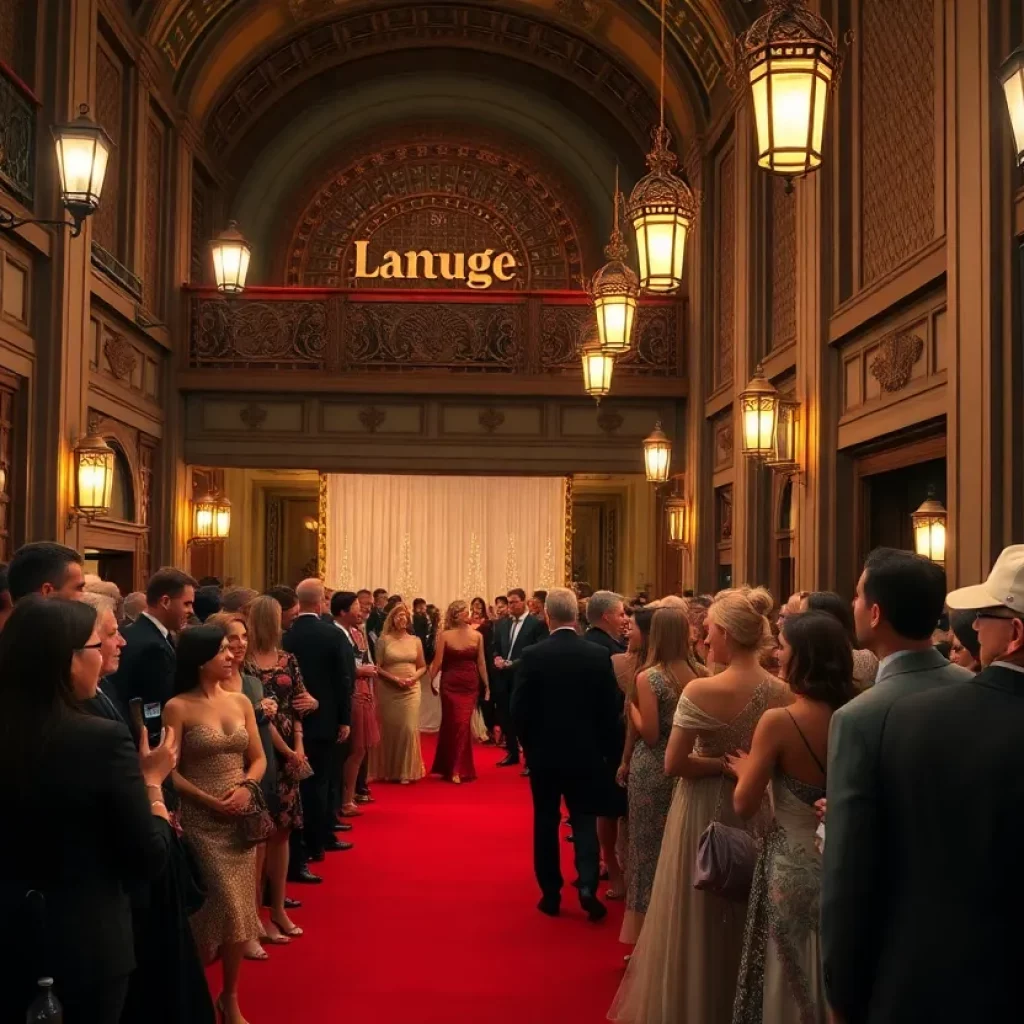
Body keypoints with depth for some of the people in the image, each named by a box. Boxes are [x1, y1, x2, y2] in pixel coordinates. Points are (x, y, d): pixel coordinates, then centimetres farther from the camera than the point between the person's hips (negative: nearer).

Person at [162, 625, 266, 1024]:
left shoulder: (240, 701, 5)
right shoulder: (178, 708, -10)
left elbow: (258, 758, 8)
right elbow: (170, 770, -12)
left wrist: (246, 787, -10)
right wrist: (210, 801, -19)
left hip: (240, 818, 5)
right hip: (201, 820, -5)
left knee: (239, 910, 10)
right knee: (220, 910, -3)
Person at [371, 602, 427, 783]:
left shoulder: (415, 640, 7)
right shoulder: (384, 640, -1)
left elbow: (423, 667, 11)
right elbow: (377, 667, -3)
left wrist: (414, 677, -8)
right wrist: (394, 678, -15)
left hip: (411, 690, 2)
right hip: (389, 691, -2)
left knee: (409, 729, -3)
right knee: (390, 729, 3)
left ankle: (406, 771, 6)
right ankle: (389, 770, 14)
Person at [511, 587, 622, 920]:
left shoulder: (532, 655, -12)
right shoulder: (599, 655, -8)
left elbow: (519, 708, -9)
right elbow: (612, 708, -4)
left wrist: (530, 743, 8)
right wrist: (607, 749, 9)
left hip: (544, 753, 0)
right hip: (586, 753, 1)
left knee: (546, 821, 11)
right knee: (584, 820, 10)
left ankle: (551, 894, 15)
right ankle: (587, 886, -5)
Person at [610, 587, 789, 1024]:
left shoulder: (701, 691, -22)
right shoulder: (781, 692, -8)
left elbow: (673, 764, -20)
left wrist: (722, 765, -10)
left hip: (705, 810, -5)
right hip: (755, 810, 5)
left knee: (697, 918, 13)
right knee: (743, 918, 22)